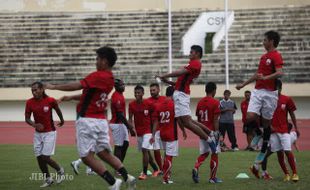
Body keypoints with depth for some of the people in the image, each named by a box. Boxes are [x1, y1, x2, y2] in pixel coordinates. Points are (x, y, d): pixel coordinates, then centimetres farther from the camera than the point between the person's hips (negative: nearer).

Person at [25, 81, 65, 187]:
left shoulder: (50, 101, -13)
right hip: (38, 133, 4)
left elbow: (57, 110, 7)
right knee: (39, 158, 3)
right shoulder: (30, 102, -6)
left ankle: (60, 171, 17)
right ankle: (48, 179, 20)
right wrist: (34, 124, -23)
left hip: (49, 133, -4)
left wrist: (62, 120, 25)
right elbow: (27, 118, -2)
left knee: (45, 157, -10)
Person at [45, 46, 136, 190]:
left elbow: (76, 86, -21)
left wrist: (54, 87, -10)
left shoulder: (98, 76, -16)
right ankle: (127, 177, 4)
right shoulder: (110, 78, 11)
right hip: (102, 120, 8)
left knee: (87, 156, -2)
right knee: (105, 154, 15)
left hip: (88, 121, -8)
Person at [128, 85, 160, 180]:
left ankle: (144, 173, -13)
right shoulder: (132, 105, 0)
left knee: (145, 150, -17)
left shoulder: (148, 104, -9)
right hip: (139, 132, 5)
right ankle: (156, 170, 29)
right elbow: (130, 118, 4)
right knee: (146, 152, 12)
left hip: (148, 130, -5)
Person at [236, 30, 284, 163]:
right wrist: (243, 84, 32)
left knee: (266, 122, 2)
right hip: (257, 91, 6)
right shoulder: (264, 56, 18)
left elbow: (279, 73, -24)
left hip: (269, 93, -6)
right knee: (250, 117, -11)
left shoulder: (276, 56, -8)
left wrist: (264, 78, -36)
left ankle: (263, 151, 14)